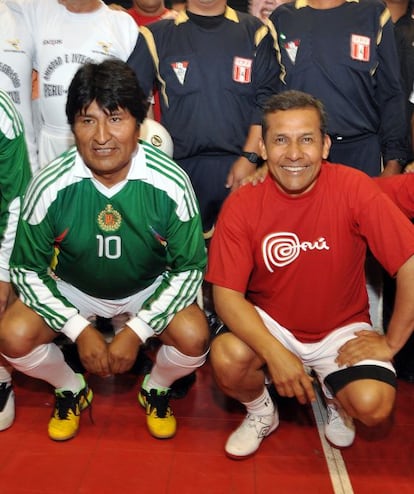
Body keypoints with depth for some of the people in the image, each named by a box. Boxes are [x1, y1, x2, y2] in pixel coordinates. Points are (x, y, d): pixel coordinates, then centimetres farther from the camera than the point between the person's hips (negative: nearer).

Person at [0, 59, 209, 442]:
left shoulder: (170, 183, -25)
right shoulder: (49, 187, -23)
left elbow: (189, 268, -16)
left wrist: (137, 331, -23)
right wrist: (79, 329, -21)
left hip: (150, 289, -1)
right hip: (71, 289, 1)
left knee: (193, 337, -27)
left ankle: (156, 389, 10)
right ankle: (70, 389, 12)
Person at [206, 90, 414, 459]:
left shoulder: (353, 188, -19)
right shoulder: (241, 205, -14)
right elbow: (227, 294, -16)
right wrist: (274, 353, -28)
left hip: (341, 329, 0)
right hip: (268, 325, 1)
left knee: (373, 406, -24)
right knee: (226, 358, -28)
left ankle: (336, 398, 17)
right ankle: (260, 412, 10)